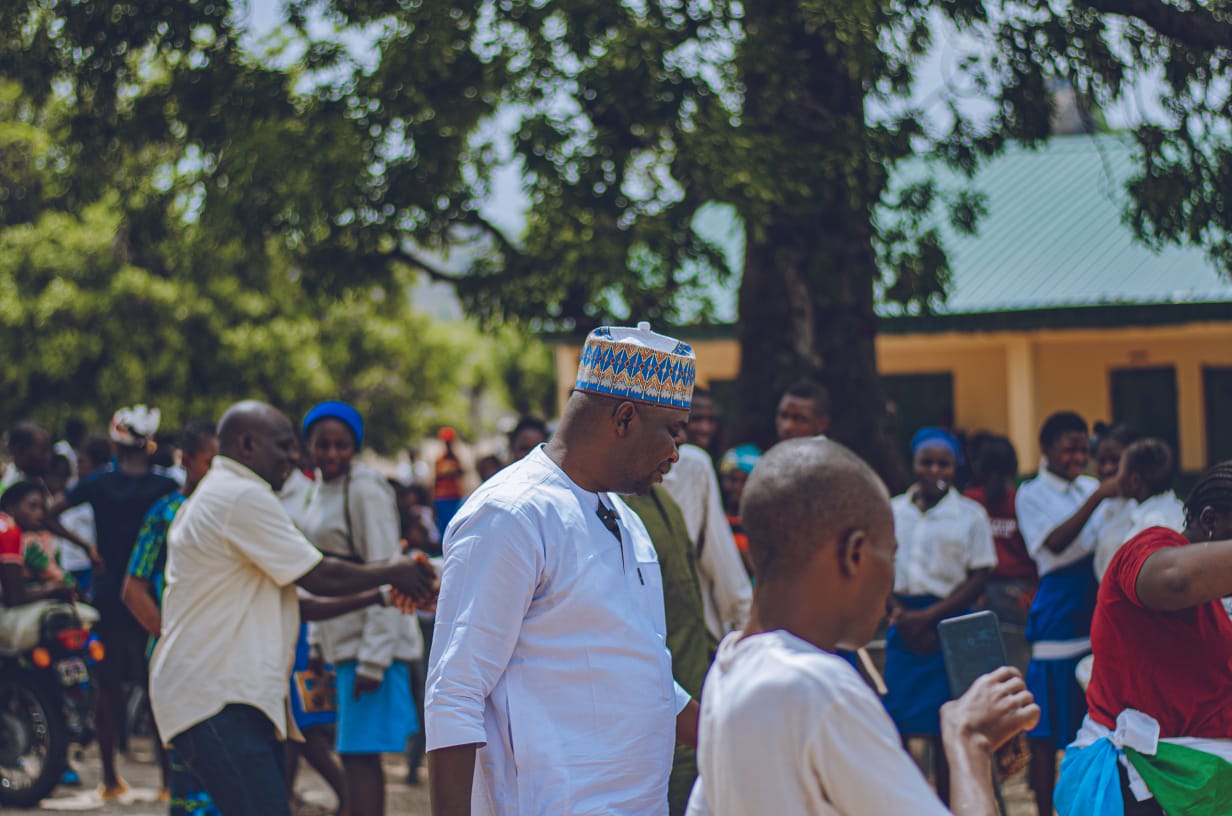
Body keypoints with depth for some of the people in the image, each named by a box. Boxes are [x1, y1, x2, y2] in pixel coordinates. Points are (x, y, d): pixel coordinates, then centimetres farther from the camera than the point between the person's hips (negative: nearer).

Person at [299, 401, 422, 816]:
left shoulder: (365, 490, -13)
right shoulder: (322, 487, 14)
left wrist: (373, 660, -21)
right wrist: (317, 641, 18)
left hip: (371, 643, -9)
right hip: (342, 642, 9)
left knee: (360, 754, -10)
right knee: (352, 754, 10)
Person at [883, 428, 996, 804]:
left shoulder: (970, 514, 0)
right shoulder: (894, 511, 8)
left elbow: (979, 576, -4)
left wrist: (929, 617, -11)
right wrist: (899, 611, -8)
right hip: (904, 626, 3)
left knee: (945, 730, 0)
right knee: (896, 722, -1)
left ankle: (946, 807, 7)